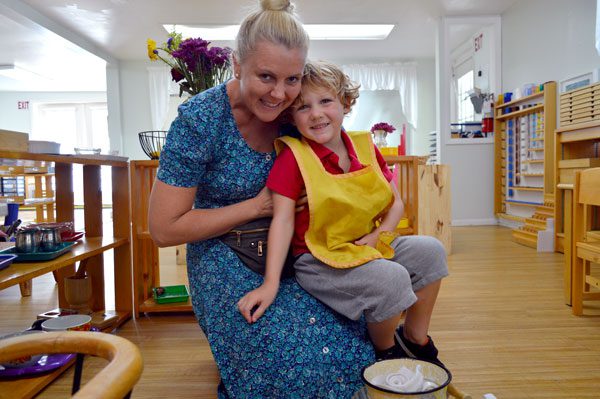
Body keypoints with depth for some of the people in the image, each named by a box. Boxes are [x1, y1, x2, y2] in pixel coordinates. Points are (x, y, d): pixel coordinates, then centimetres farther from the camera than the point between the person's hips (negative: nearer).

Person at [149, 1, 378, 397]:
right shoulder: (199, 120, -20)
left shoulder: (291, 112, -7)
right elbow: (165, 228, -18)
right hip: (227, 261, -4)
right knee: (292, 356, -20)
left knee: (355, 329, -10)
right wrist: (258, 205, -19)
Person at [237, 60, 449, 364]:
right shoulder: (292, 156, -13)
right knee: (391, 279, -26)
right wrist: (270, 283, -22)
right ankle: (385, 351, 7)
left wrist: (379, 234, -12)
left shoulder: (365, 148, 2)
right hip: (319, 260, -6)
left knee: (430, 251, 1)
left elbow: (396, 202, 7)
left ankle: (415, 339, 18)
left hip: (368, 247, 7)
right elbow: (283, 220, -17)